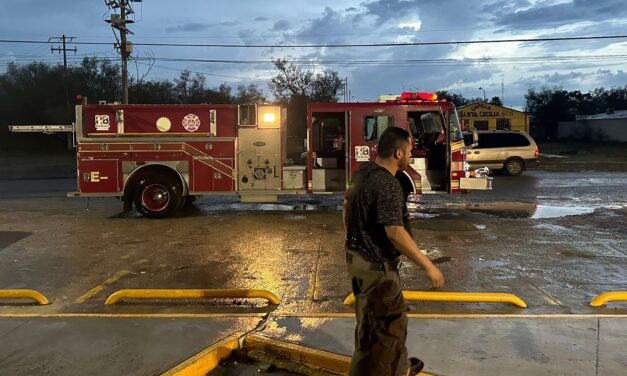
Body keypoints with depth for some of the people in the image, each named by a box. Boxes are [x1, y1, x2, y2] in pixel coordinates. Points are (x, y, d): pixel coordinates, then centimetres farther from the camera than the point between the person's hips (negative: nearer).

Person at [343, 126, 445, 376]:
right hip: (376, 265, -10)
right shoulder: (388, 185, -26)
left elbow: (346, 209, 14)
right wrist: (428, 266, -22)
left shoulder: (363, 172, 3)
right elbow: (395, 233, -29)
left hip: (357, 257, 10)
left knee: (392, 316, 26)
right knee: (379, 327, 6)